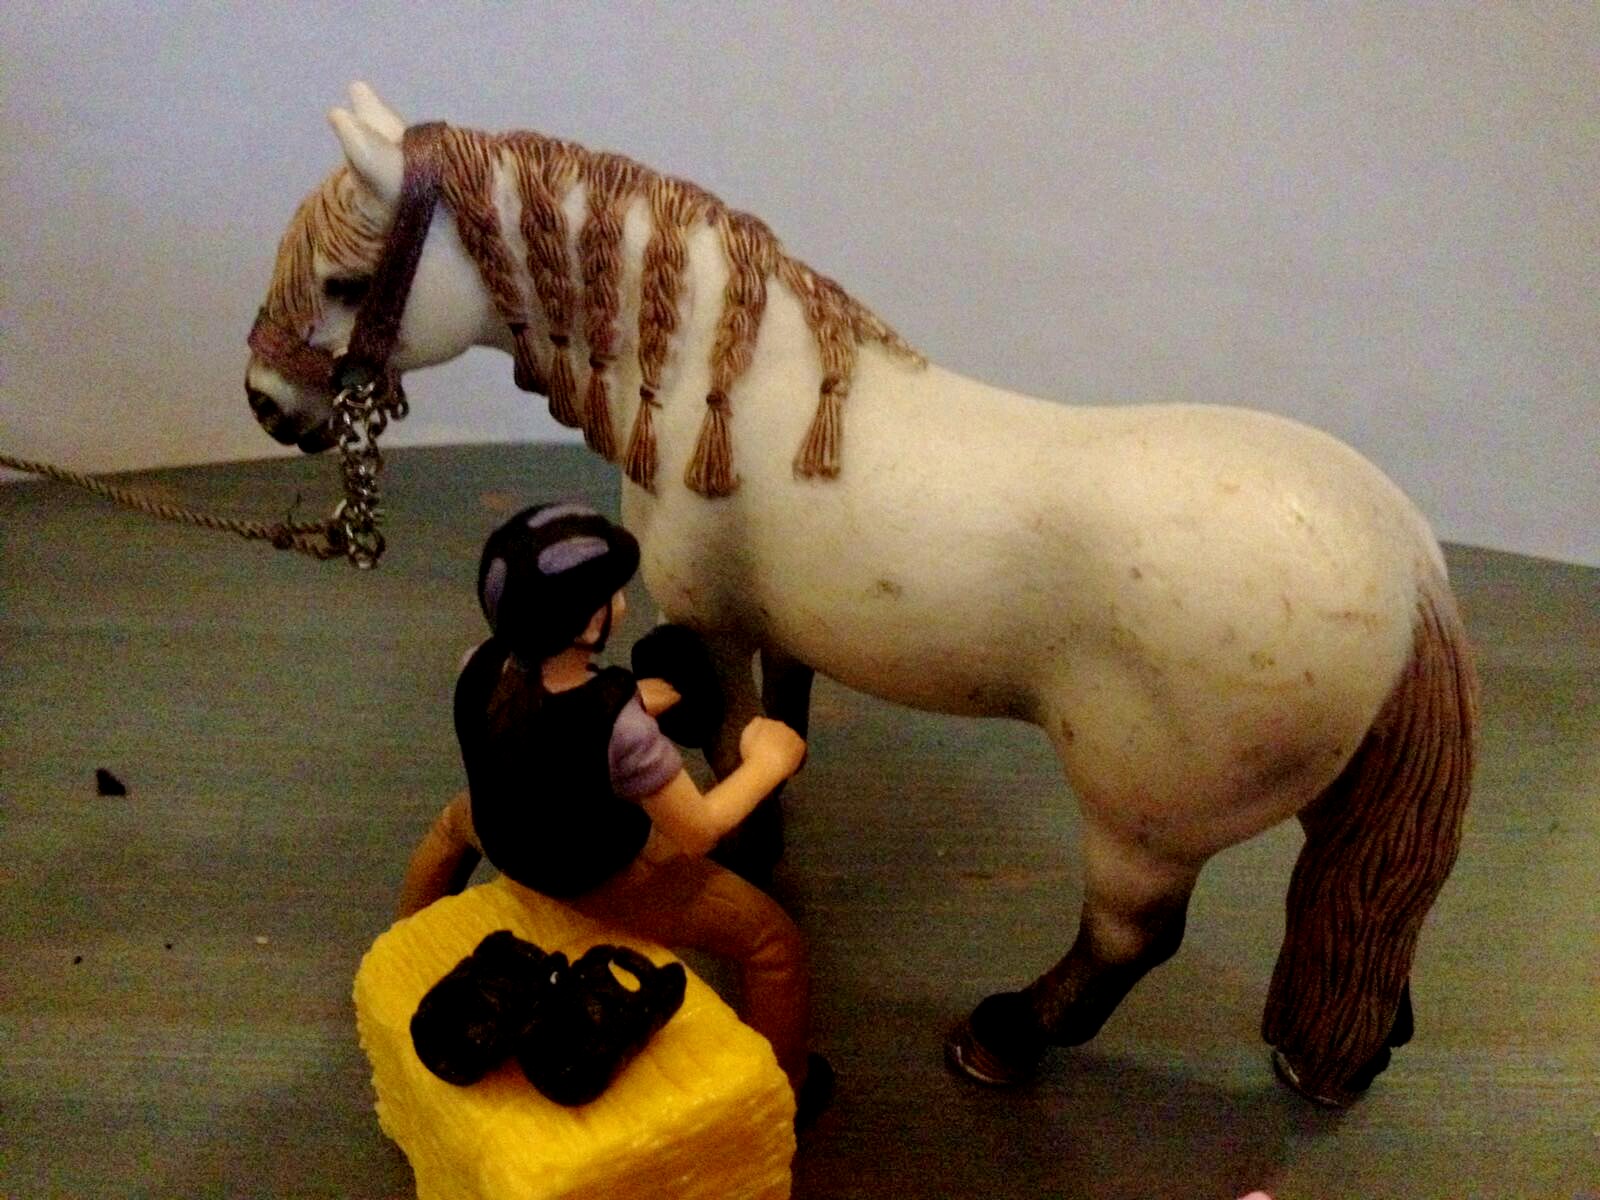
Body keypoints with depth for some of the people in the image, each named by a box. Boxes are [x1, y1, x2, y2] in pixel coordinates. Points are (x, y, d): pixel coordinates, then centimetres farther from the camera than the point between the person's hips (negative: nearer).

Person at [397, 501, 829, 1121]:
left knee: (457, 820, 42)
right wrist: (766, 763, -11)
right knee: (774, 939, 9)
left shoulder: (481, 668, -22)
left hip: (509, 845, 6)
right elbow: (698, 831, -26)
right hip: (603, 882, -6)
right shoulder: (619, 729, -39)